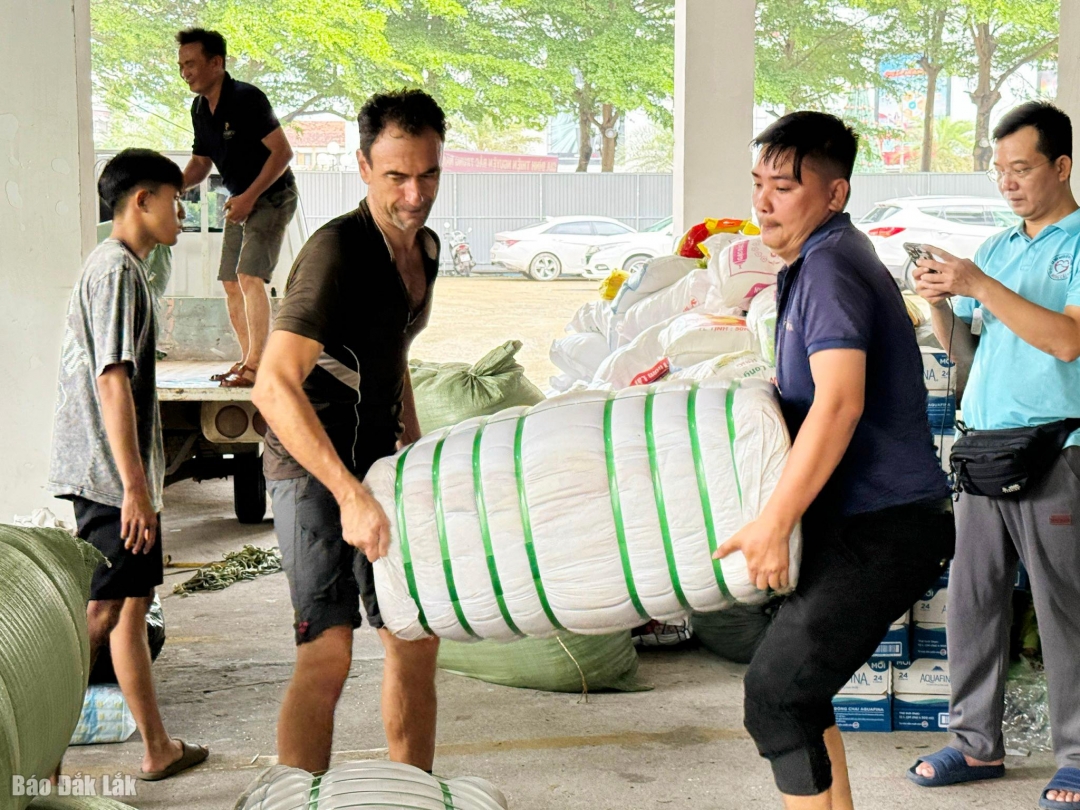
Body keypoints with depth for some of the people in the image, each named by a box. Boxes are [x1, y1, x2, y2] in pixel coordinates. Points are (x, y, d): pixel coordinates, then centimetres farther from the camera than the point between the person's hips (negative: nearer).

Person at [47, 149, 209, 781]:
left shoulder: (124, 267, 17)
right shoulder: (117, 269, -14)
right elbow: (111, 381, -21)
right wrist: (135, 485, -22)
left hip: (120, 477, 10)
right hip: (109, 477, -10)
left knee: (133, 607, 14)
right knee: (99, 615, -8)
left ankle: (159, 748, 22)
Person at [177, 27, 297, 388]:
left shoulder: (246, 98, -21)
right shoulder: (200, 108, 5)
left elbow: (282, 151, -22)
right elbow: (201, 161, 15)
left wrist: (250, 196, -25)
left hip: (272, 197, -9)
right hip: (241, 200, 9)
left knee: (250, 277, -18)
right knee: (231, 282, 7)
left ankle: (256, 364, -15)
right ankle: (249, 361, 16)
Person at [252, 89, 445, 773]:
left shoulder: (426, 247, 7)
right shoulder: (338, 250, -21)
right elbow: (274, 387, -31)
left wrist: (416, 450, 22)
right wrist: (350, 494, -37)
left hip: (381, 465, 8)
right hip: (313, 467, -8)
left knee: (417, 641, 10)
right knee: (329, 653, -17)